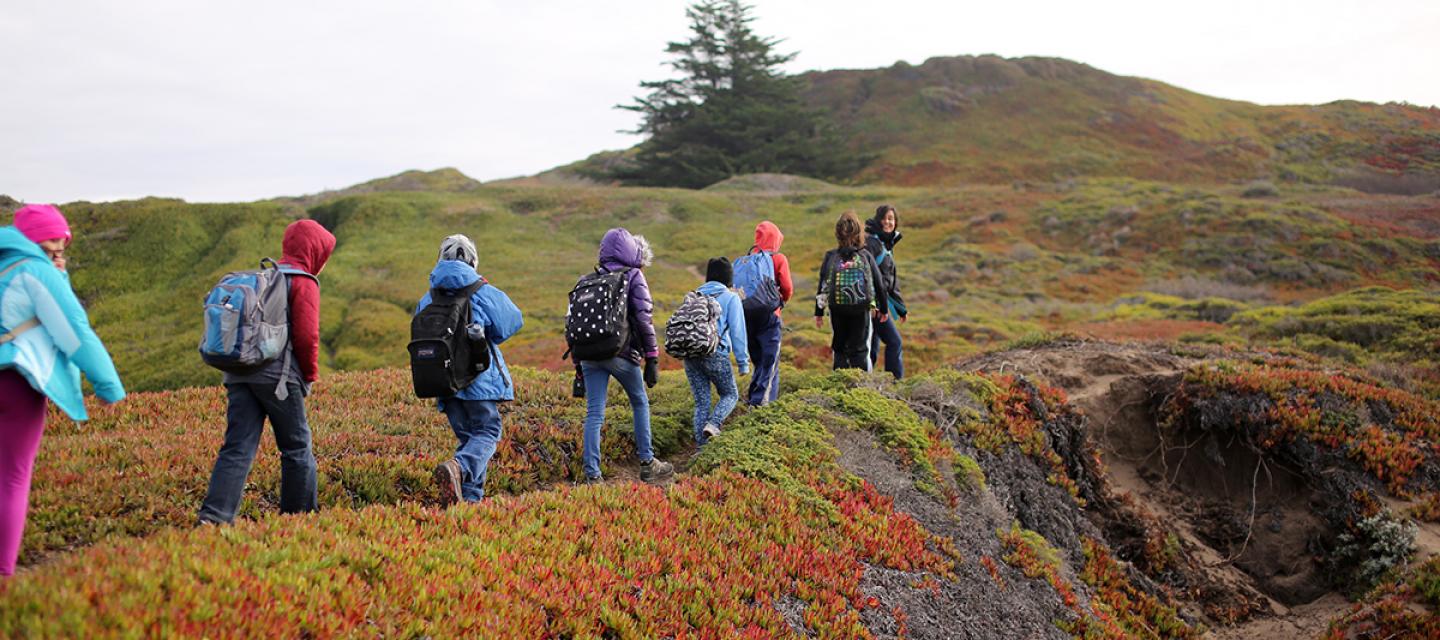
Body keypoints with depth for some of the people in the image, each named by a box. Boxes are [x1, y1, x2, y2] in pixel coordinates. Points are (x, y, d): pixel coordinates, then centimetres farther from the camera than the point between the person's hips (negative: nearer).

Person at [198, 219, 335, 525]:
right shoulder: (304, 282, -2)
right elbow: (307, 336, -11)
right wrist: (311, 375, 3)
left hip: (238, 370, 6)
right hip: (277, 372, -6)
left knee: (238, 447, 2)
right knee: (297, 447, 8)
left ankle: (214, 515, -9)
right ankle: (301, 512, 16)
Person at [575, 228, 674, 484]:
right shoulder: (633, 276, 2)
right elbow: (644, 319, -7)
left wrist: (579, 364, 20)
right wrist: (652, 359, -6)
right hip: (621, 353, -4)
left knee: (594, 414, 4)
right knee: (640, 404, 16)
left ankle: (592, 475, 2)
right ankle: (647, 463, 20)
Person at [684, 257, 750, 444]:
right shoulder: (731, 298, 3)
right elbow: (738, 332, -2)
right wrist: (743, 362, 1)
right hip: (715, 353, -4)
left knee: (701, 402, 11)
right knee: (730, 395, 13)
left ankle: (701, 445, 4)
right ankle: (713, 424, -12)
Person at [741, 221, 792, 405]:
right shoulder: (779, 259, -5)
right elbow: (787, 287, -10)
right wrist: (783, 300, 10)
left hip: (748, 314, 4)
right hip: (769, 315, -4)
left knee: (758, 358, 18)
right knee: (770, 359, 2)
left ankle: (754, 395, 17)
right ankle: (760, 398, -4)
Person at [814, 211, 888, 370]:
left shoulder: (830, 257, 0)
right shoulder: (866, 256, 0)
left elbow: (822, 285, 2)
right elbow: (879, 284, 5)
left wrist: (819, 312, 10)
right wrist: (883, 309, 18)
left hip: (837, 309, 1)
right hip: (861, 309, -1)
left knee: (839, 349, 12)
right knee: (860, 349, 5)